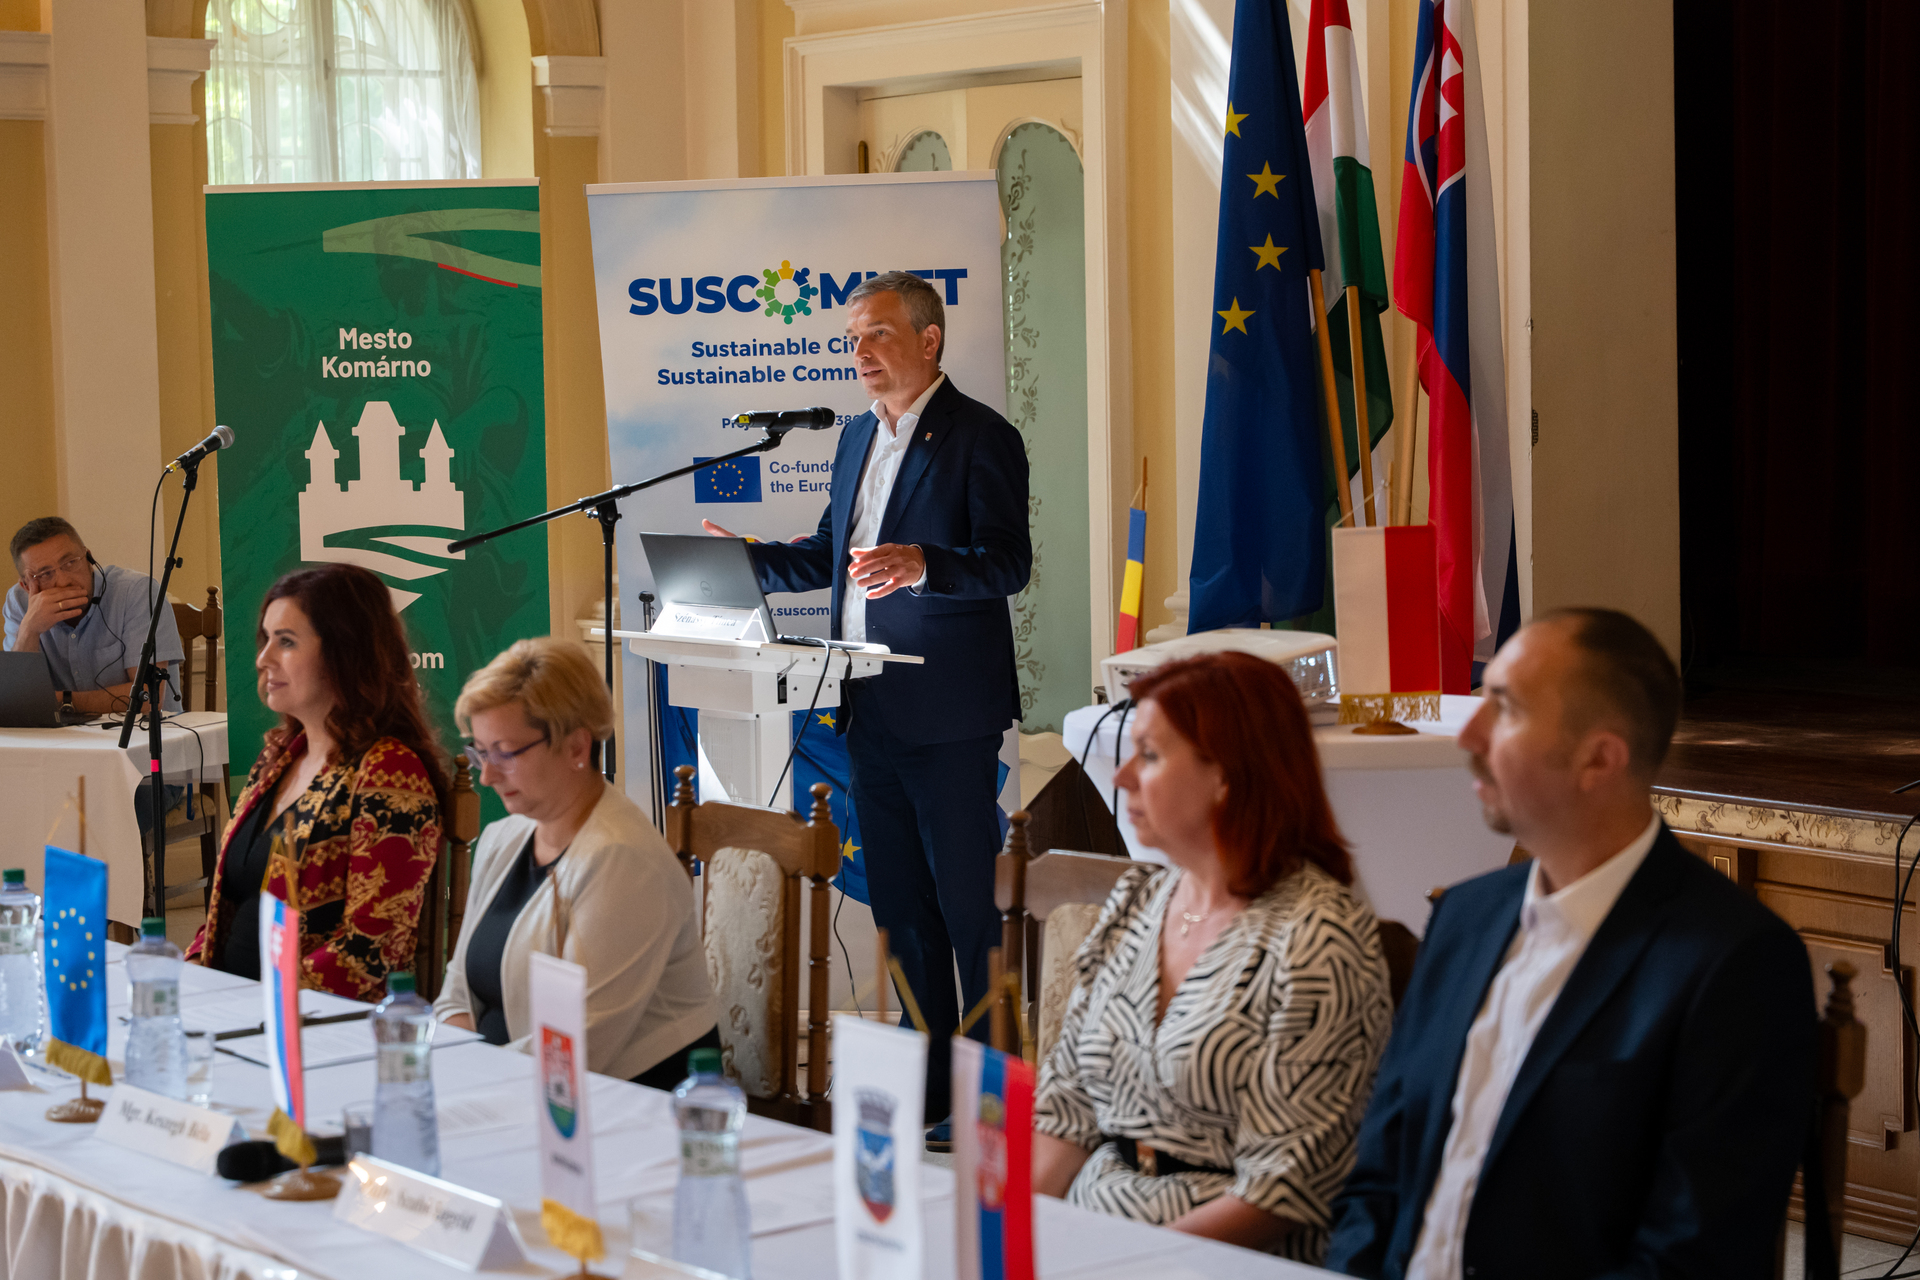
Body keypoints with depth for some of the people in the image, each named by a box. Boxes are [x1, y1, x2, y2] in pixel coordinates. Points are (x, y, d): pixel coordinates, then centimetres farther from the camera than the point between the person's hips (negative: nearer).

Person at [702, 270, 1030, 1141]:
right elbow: (830, 555, 23)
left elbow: (1009, 563, -16)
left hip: (949, 713, -8)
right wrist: (742, 558, 9)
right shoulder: (859, 438, 17)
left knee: (968, 905, -4)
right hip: (870, 711, 8)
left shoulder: (982, 439, -7)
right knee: (897, 906, 11)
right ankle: (919, 1091, 19)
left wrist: (922, 565, -32)